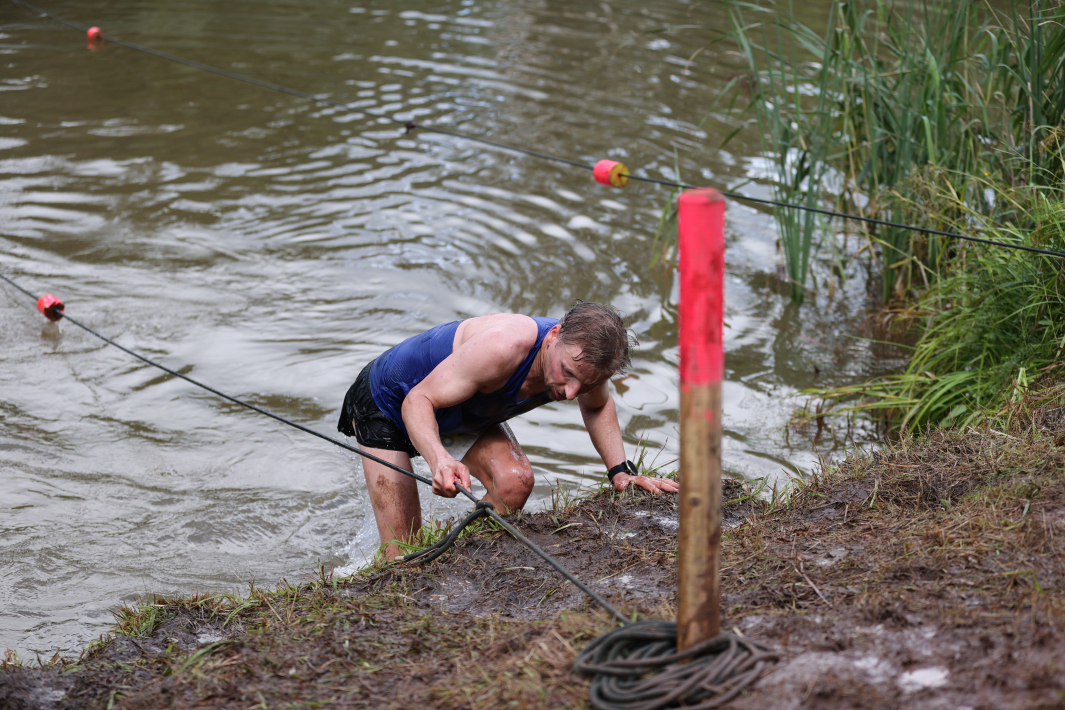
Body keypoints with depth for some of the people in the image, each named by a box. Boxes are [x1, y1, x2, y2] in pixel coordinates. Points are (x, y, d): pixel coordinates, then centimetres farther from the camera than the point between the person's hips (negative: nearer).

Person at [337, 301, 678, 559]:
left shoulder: (586, 356, -23)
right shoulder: (505, 346, -45)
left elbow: (597, 407, 3)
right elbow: (418, 400, -38)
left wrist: (620, 471, -10)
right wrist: (440, 460, -56)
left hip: (464, 414, 6)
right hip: (388, 402, -6)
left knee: (515, 482, -19)